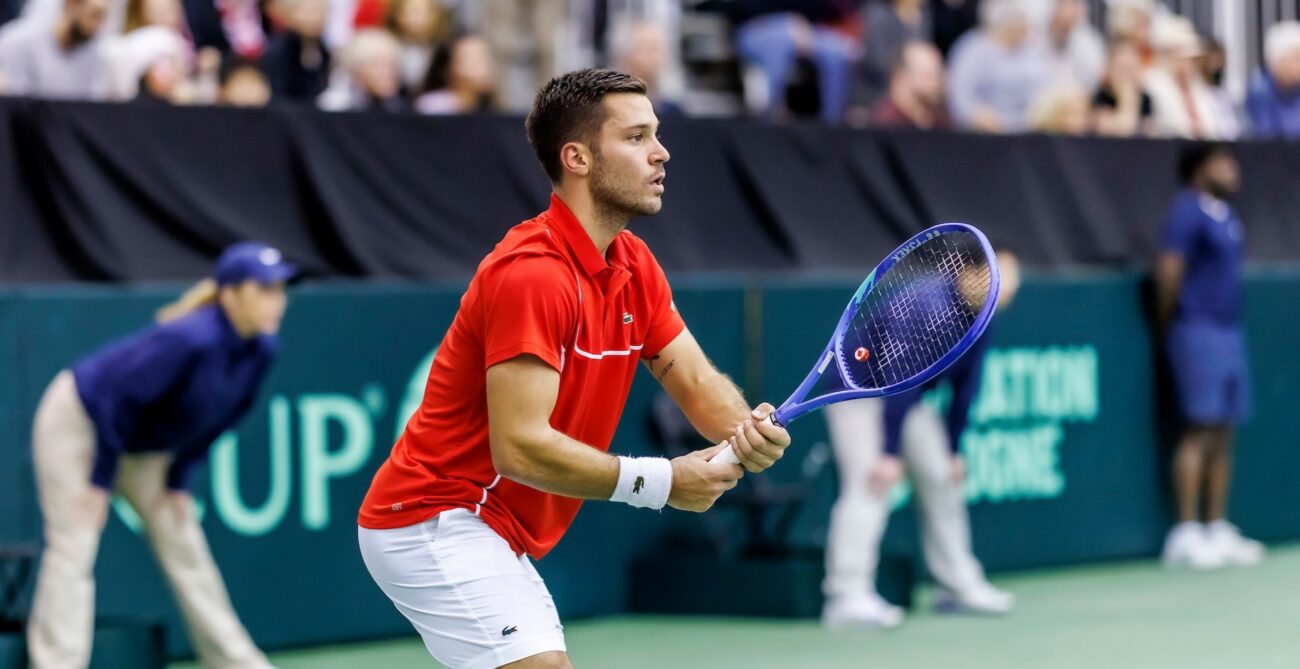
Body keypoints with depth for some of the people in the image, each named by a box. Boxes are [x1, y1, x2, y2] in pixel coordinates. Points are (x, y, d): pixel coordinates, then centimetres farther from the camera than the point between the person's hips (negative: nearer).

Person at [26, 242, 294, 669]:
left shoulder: (262, 350, -13)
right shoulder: (190, 339, -35)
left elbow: (215, 419, 2)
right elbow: (119, 398, -29)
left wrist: (178, 481, 0)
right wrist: (101, 480, -22)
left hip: (145, 447, 7)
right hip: (78, 421, -7)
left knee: (185, 549, 9)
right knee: (74, 550, -14)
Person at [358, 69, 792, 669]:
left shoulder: (633, 267, 7)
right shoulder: (532, 274, -23)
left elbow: (698, 383, 2)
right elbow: (520, 447, -28)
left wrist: (746, 430, -21)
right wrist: (660, 482, -25)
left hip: (494, 533, 10)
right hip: (436, 521, -10)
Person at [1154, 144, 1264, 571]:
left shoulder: (1226, 216, 17)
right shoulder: (1187, 212, -10)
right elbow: (1168, 272, -15)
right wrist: (1168, 324, -7)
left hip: (1229, 331, 8)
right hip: (1198, 332, -8)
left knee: (1223, 437, 7)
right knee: (1200, 433, -10)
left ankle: (1218, 531, 11)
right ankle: (1186, 534, -9)